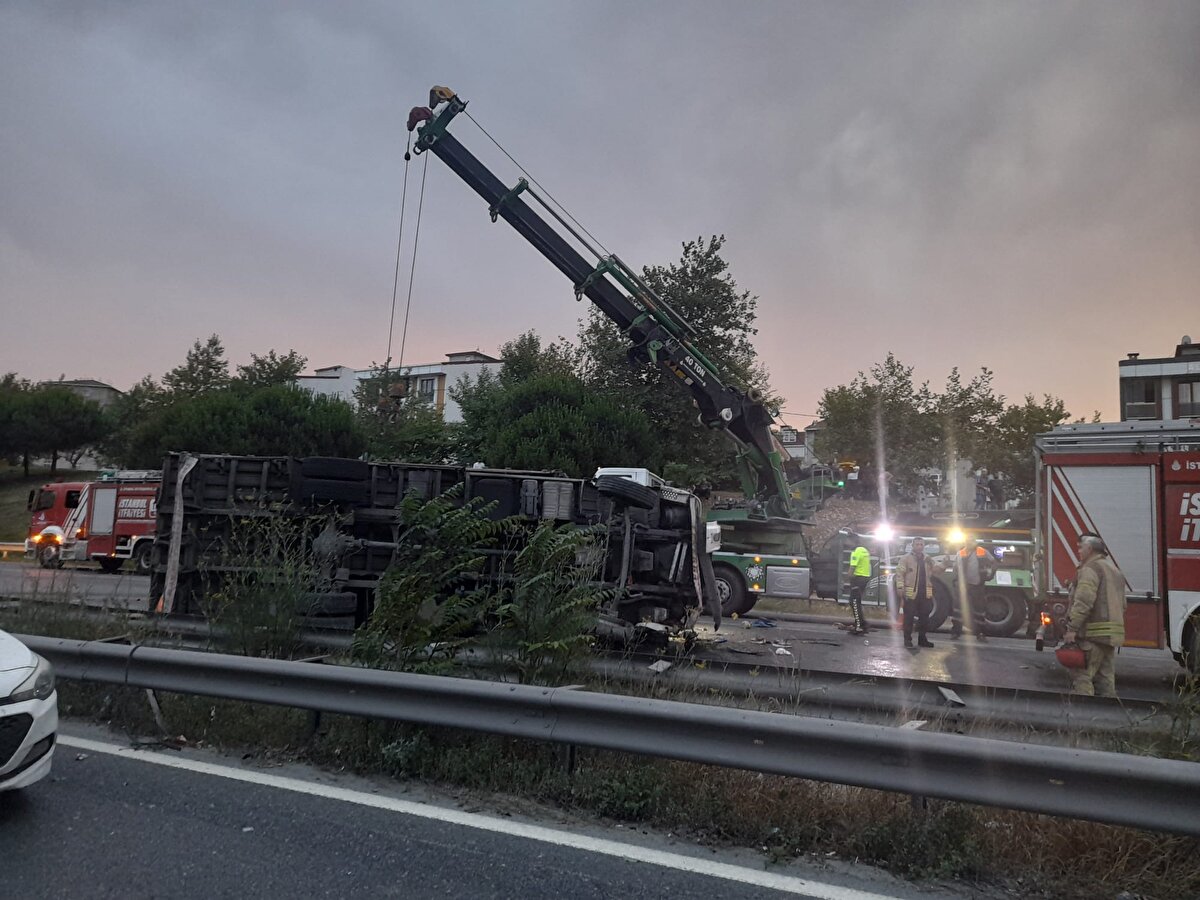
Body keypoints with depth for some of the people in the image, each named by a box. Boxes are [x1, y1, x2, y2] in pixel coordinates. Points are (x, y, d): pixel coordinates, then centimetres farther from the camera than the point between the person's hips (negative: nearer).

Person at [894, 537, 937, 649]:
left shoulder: (928, 560, 16)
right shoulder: (906, 558, -1)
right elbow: (899, 573, -6)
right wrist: (900, 587, -15)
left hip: (925, 593, 5)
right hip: (911, 592, -5)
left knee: (924, 617, 10)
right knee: (909, 617, -2)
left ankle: (922, 639, 21)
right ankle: (907, 639, 4)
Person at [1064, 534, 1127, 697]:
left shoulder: (1091, 568, -10)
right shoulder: (1114, 570, 22)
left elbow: (1083, 602, -20)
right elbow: (1122, 604, 26)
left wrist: (1072, 628, -21)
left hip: (1093, 633, -10)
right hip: (1112, 633, 10)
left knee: (1082, 676, -11)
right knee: (1105, 675, 13)